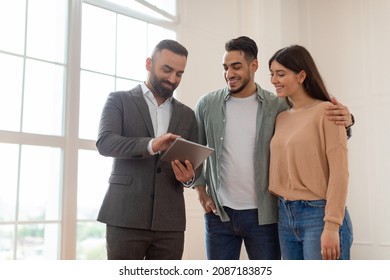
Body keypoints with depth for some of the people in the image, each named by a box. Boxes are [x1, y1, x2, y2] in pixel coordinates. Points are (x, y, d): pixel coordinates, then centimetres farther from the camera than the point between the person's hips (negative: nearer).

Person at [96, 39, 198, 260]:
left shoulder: (187, 115, 16)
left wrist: (189, 177, -10)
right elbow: (105, 142, -12)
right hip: (126, 217, -3)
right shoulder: (119, 100, 5)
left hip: (170, 220, 4)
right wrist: (150, 145, -28)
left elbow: (194, 165, 15)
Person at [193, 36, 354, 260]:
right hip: (219, 213, 1)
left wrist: (343, 121, -20)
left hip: (263, 214, -1)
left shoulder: (278, 107, -2)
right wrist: (201, 193, 3)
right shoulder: (207, 104, 1)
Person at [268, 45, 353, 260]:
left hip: (318, 215, -6)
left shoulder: (326, 112, -8)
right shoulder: (281, 118, 11)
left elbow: (339, 172, -13)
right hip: (285, 215, 6)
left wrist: (332, 226, -18)